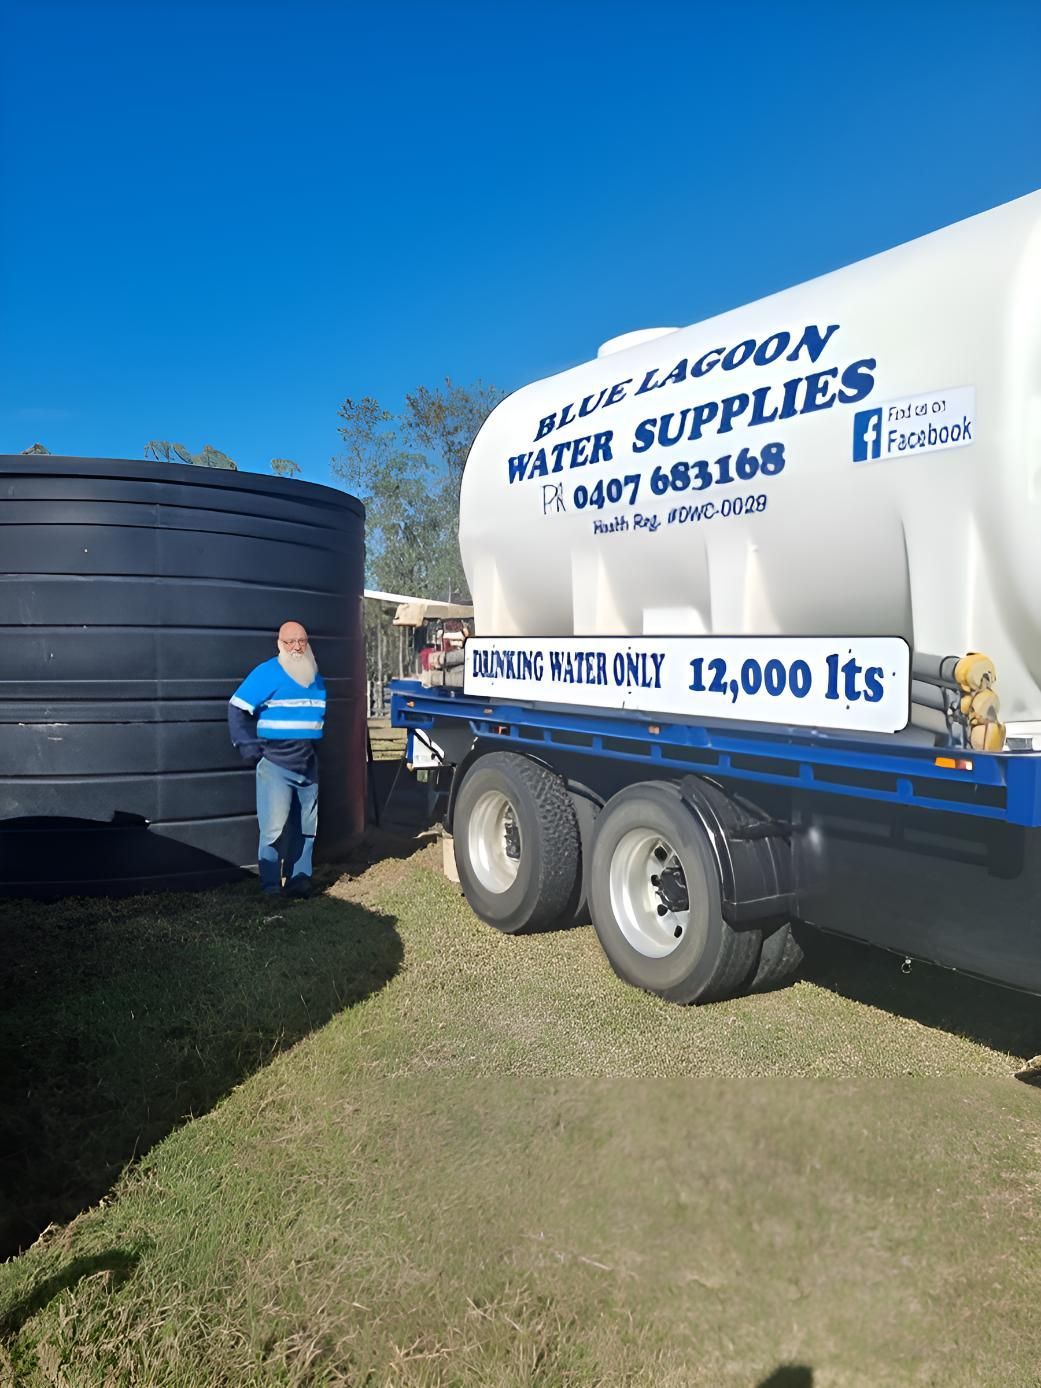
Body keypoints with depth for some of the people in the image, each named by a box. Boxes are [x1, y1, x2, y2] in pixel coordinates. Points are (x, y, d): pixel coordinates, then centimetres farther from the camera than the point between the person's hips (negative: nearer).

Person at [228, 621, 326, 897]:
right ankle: (270, 885, 1)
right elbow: (236, 709, -9)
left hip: (309, 766, 7)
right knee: (274, 828, -9)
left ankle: (299, 879, 23)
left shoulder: (315, 677, 12)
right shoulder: (266, 673, -9)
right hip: (275, 765, -7)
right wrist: (249, 747, -12)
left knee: (306, 826, 12)